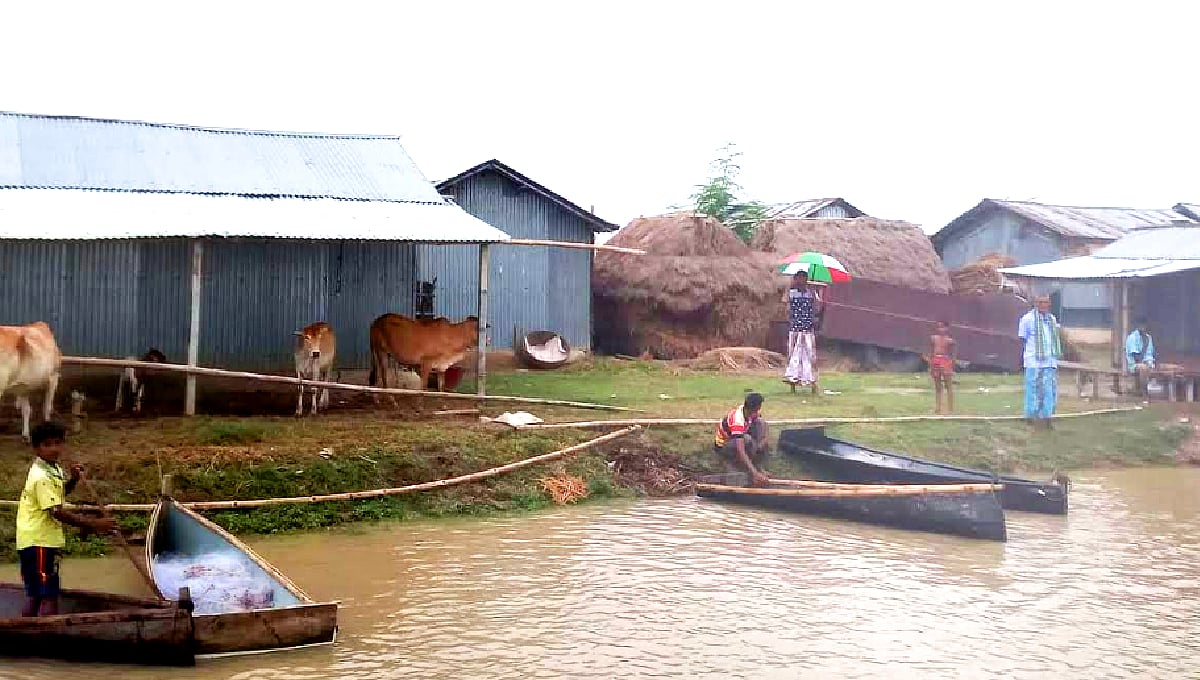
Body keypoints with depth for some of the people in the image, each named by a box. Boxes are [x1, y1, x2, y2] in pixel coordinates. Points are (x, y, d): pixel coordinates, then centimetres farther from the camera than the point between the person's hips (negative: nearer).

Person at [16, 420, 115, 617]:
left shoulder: (54, 469, 9)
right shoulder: (42, 477, -20)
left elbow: (62, 491, 29)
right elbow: (57, 513, -25)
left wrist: (73, 479, 7)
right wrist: (93, 524, -28)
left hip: (32, 542, 10)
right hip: (40, 542, -10)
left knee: (34, 596, 15)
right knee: (50, 598, -12)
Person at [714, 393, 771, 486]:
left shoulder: (753, 412, -14)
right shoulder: (737, 419, -36)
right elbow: (740, 451, -43)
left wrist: (763, 440, -28)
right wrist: (754, 473, -50)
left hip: (739, 438, 8)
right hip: (723, 446, -8)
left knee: (761, 423, -14)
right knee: (747, 440, -37)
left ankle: (758, 466, -12)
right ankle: (731, 463, -9)